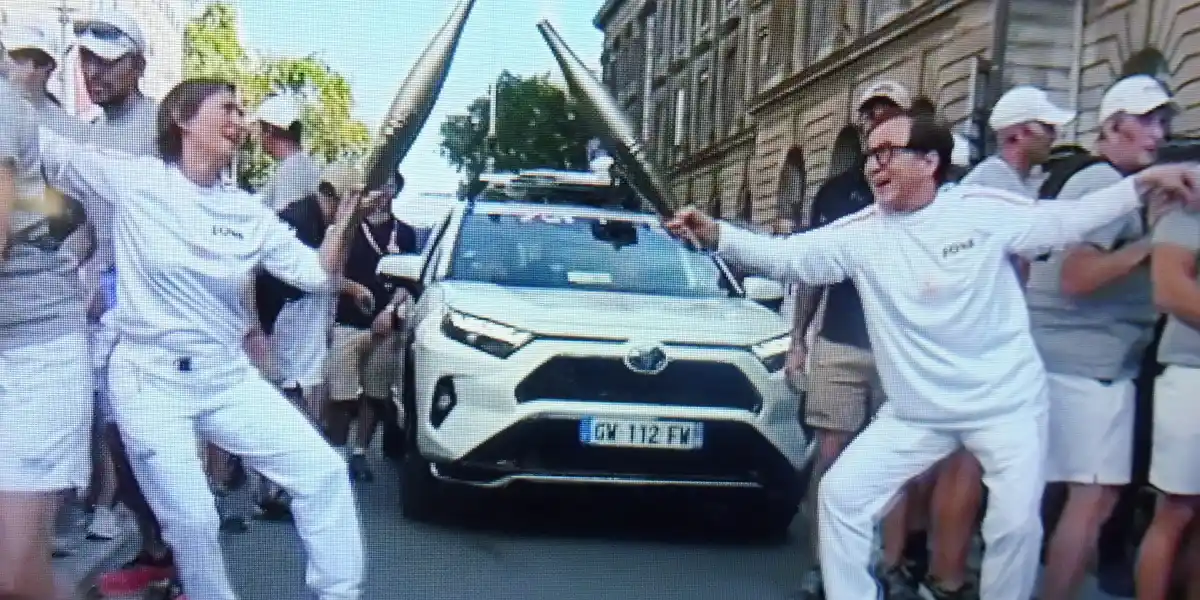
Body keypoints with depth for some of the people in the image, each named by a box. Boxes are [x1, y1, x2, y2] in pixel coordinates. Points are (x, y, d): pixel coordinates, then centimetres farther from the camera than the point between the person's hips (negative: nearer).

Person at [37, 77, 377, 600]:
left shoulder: (248, 212, 5)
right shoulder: (135, 180, -4)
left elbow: (317, 274, 1)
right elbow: (42, 146, -4)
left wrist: (345, 221, -14)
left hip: (228, 376, 4)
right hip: (150, 379, -4)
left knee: (323, 471, -2)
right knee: (191, 518, -7)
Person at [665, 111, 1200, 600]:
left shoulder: (983, 209, -10)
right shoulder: (859, 232, -7)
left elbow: (1065, 221, 0)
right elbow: (784, 256, -13)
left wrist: (1144, 182, -7)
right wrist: (715, 235, -27)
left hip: (1005, 402, -2)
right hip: (915, 412, 3)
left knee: (1016, 522, -7)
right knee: (840, 494, -2)